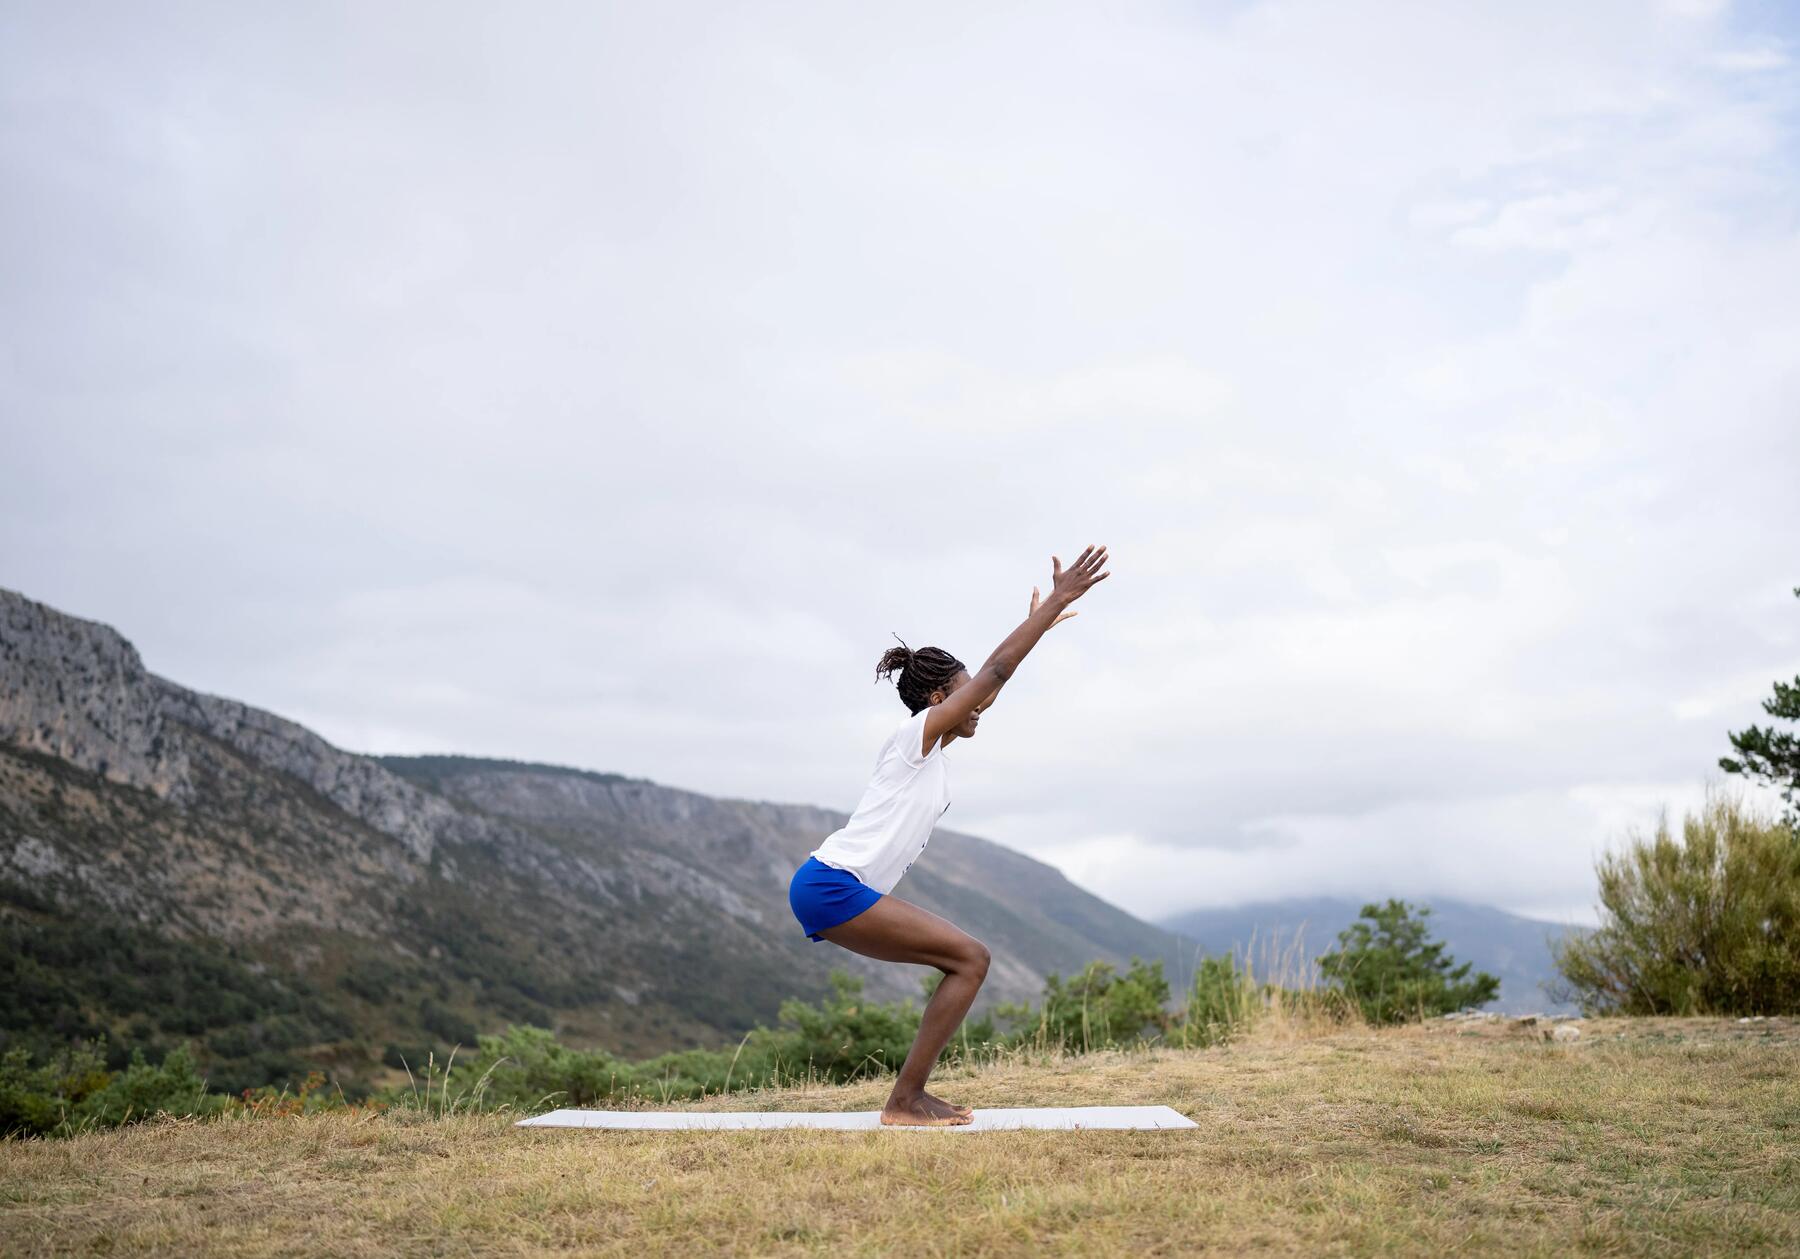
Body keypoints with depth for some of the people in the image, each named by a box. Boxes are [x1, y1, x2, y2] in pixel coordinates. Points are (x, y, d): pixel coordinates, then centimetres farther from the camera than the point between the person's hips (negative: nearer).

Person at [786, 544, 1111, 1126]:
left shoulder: (931, 748, 20)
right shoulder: (916, 734, -5)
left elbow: (988, 687, 29)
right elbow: (994, 670, -9)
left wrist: (1040, 621, 34)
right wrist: (1058, 600, -7)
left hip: (844, 889, 10)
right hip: (831, 886, -10)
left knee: (967, 960, 9)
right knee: (970, 958, -11)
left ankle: (911, 1094, 10)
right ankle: (905, 1101, -9)